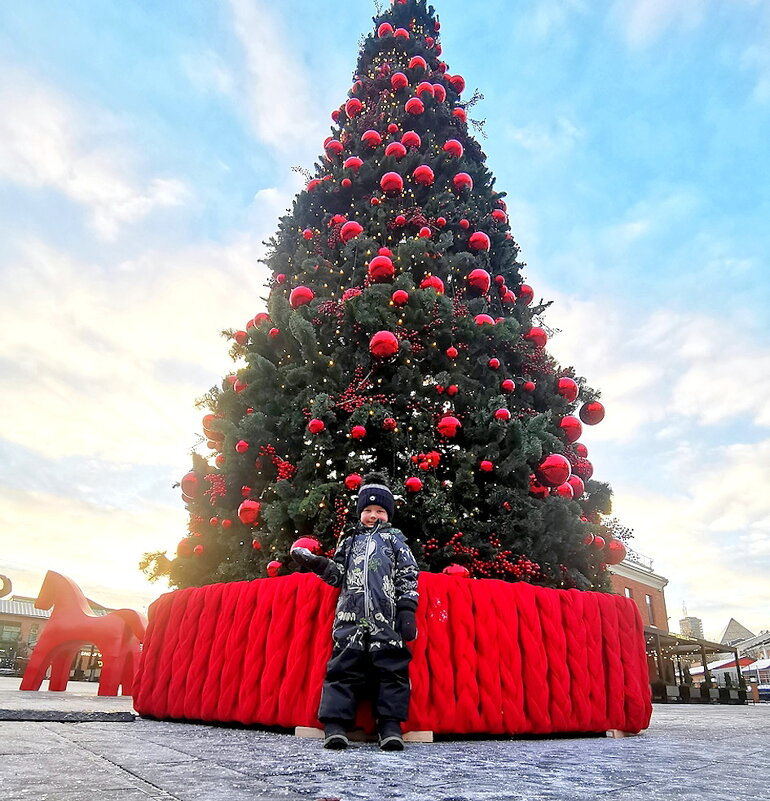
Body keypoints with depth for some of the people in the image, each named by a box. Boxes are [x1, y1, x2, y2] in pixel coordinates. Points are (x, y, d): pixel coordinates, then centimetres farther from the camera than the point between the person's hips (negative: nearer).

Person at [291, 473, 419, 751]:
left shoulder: (395, 540, 18)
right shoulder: (349, 540, 27)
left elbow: (408, 577, 10)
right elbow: (337, 574, 22)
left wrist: (407, 611, -2)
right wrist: (316, 563, 5)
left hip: (387, 616, -2)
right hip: (351, 616, 2)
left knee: (392, 667, -7)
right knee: (344, 667, -6)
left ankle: (390, 727, -1)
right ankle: (335, 725, -3)